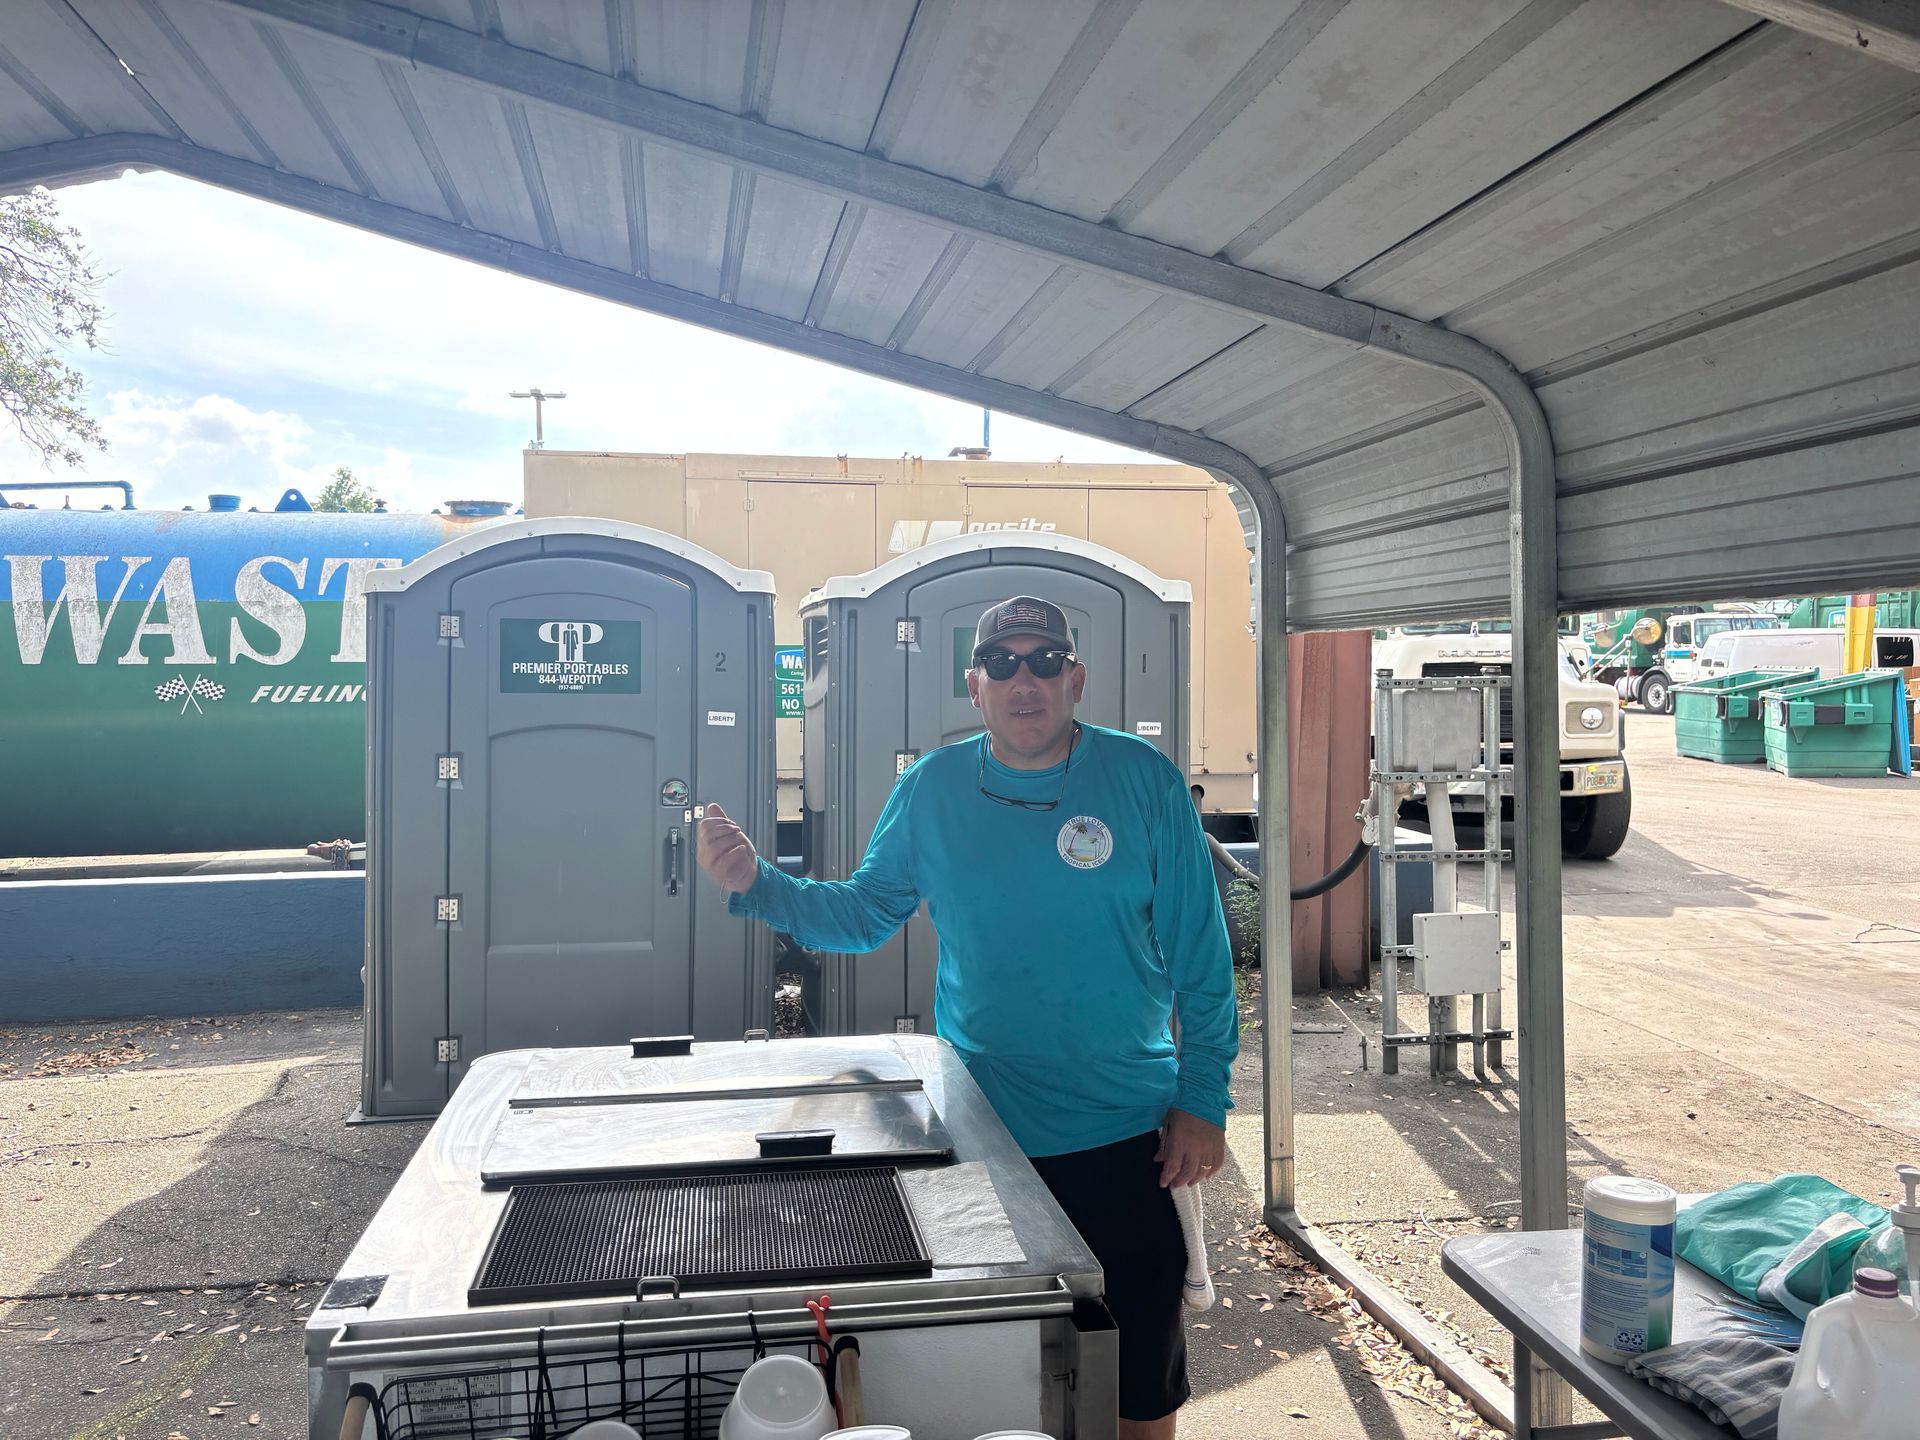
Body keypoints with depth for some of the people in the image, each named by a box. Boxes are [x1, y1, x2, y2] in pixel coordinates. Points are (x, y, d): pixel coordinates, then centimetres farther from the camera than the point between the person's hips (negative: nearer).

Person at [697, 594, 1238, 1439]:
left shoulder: (1143, 780, -7)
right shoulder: (931, 789, -1)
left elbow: (1197, 951, -4)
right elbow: (862, 915, 6)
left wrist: (1203, 1099, -6)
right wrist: (756, 886, -9)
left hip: (1123, 1133, -1)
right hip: (979, 1132, 2)